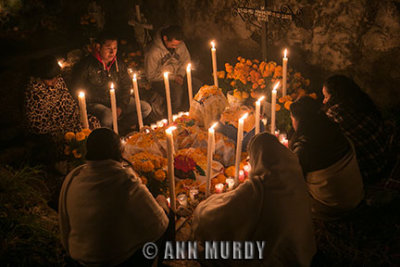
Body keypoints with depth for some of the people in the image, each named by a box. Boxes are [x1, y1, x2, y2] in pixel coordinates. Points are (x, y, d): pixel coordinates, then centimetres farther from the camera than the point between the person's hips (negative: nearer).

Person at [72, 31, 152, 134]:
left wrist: (121, 107, -5)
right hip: (95, 103, -5)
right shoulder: (86, 65, -10)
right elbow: (77, 90, -7)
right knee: (108, 117, -39)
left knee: (146, 108, -9)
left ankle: (119, 128, -4)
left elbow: (126, 87, 9)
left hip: (117, 102, 6)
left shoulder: (119, 64, 6)